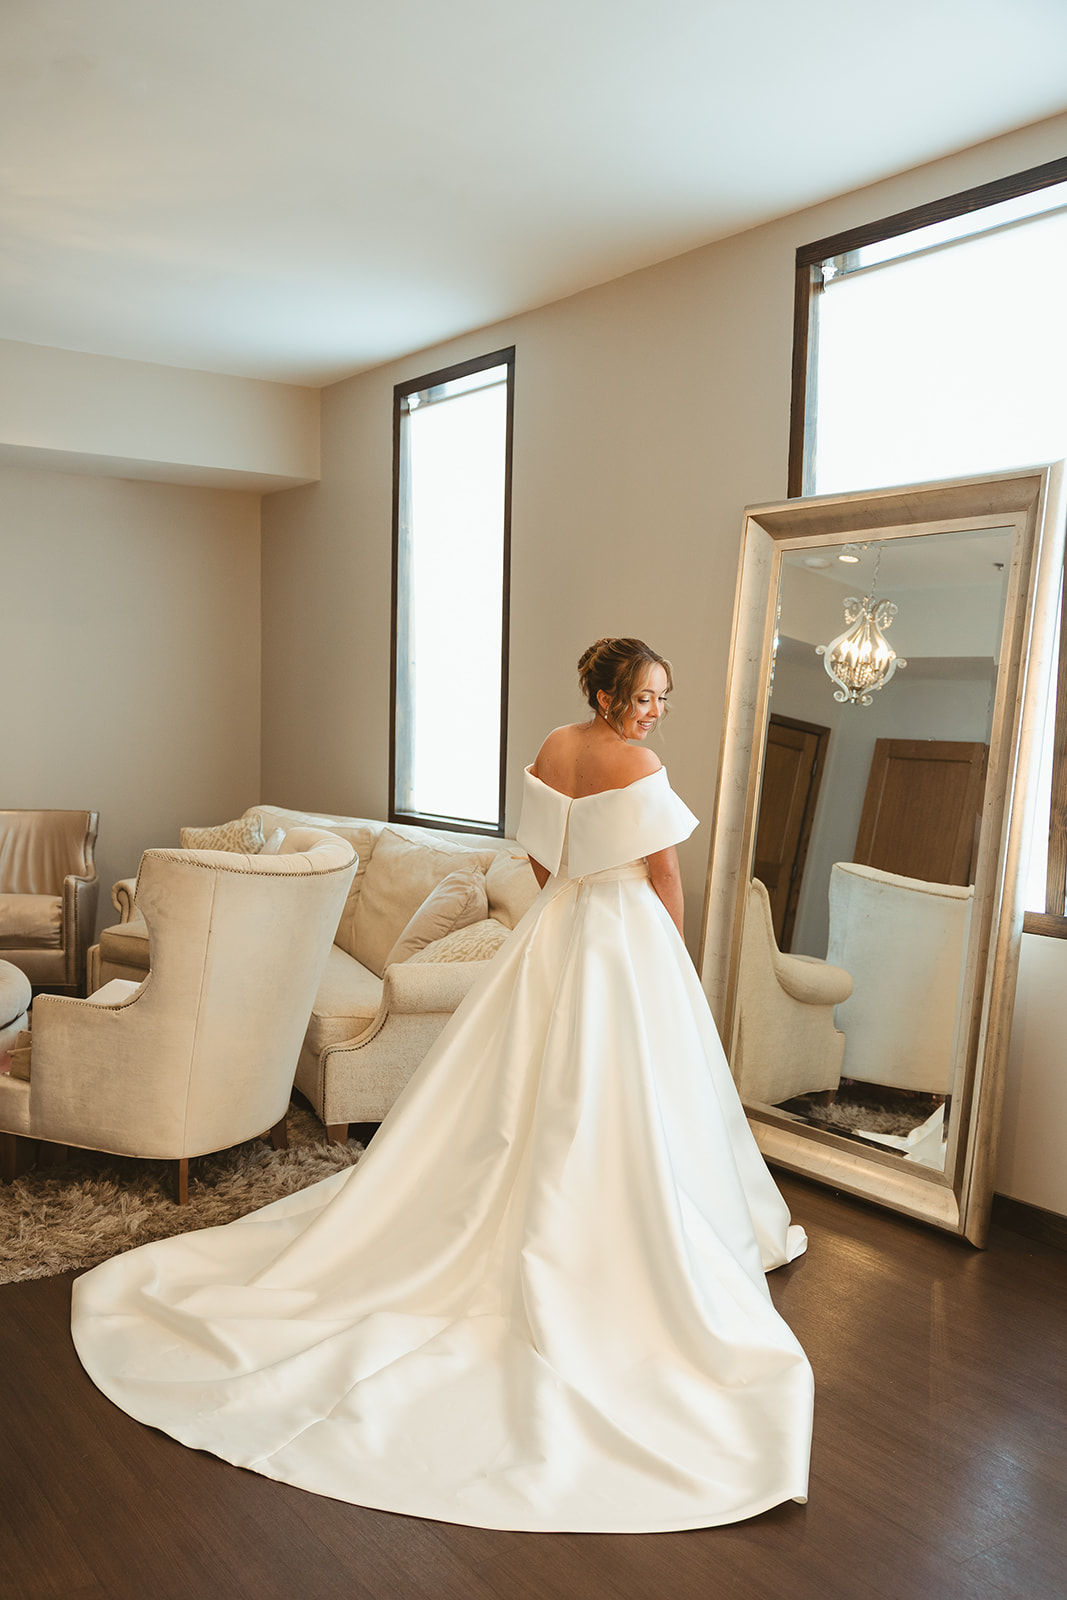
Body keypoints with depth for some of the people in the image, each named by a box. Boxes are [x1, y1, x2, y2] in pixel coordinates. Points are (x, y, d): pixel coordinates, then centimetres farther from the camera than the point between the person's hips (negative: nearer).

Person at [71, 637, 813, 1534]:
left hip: (555, 927, 7)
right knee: (628, 1102, 4)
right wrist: (676, 953, 2)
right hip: (629, 938, -7)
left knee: (526, 1092, 16)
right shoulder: (637, 767, -17)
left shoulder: (549, 752, 5)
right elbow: (664, 874, -12)